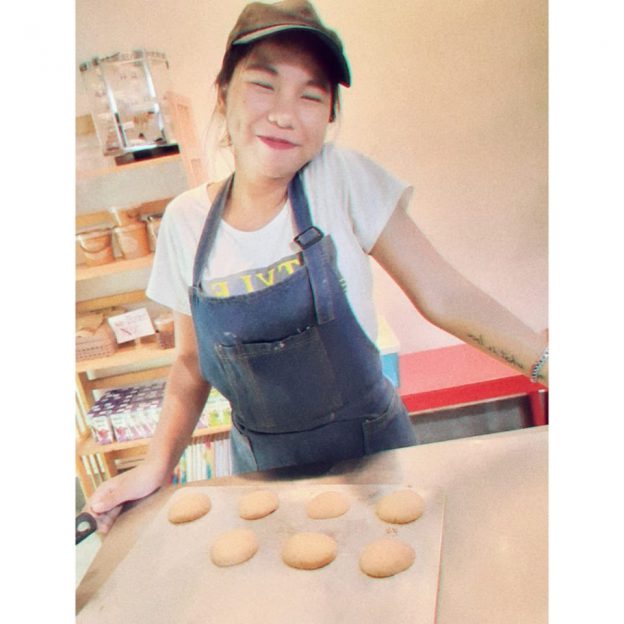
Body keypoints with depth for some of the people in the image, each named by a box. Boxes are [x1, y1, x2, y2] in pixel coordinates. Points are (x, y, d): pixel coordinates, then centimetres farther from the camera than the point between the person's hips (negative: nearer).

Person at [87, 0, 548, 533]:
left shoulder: (342, 180, -14)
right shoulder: (185, 222, -7)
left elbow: (444, 295, -14)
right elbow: (191, 363, 3)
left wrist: (548, 361, -22)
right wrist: (157, 466, -5)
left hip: (373, 453, -2)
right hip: (264, 468, 2)